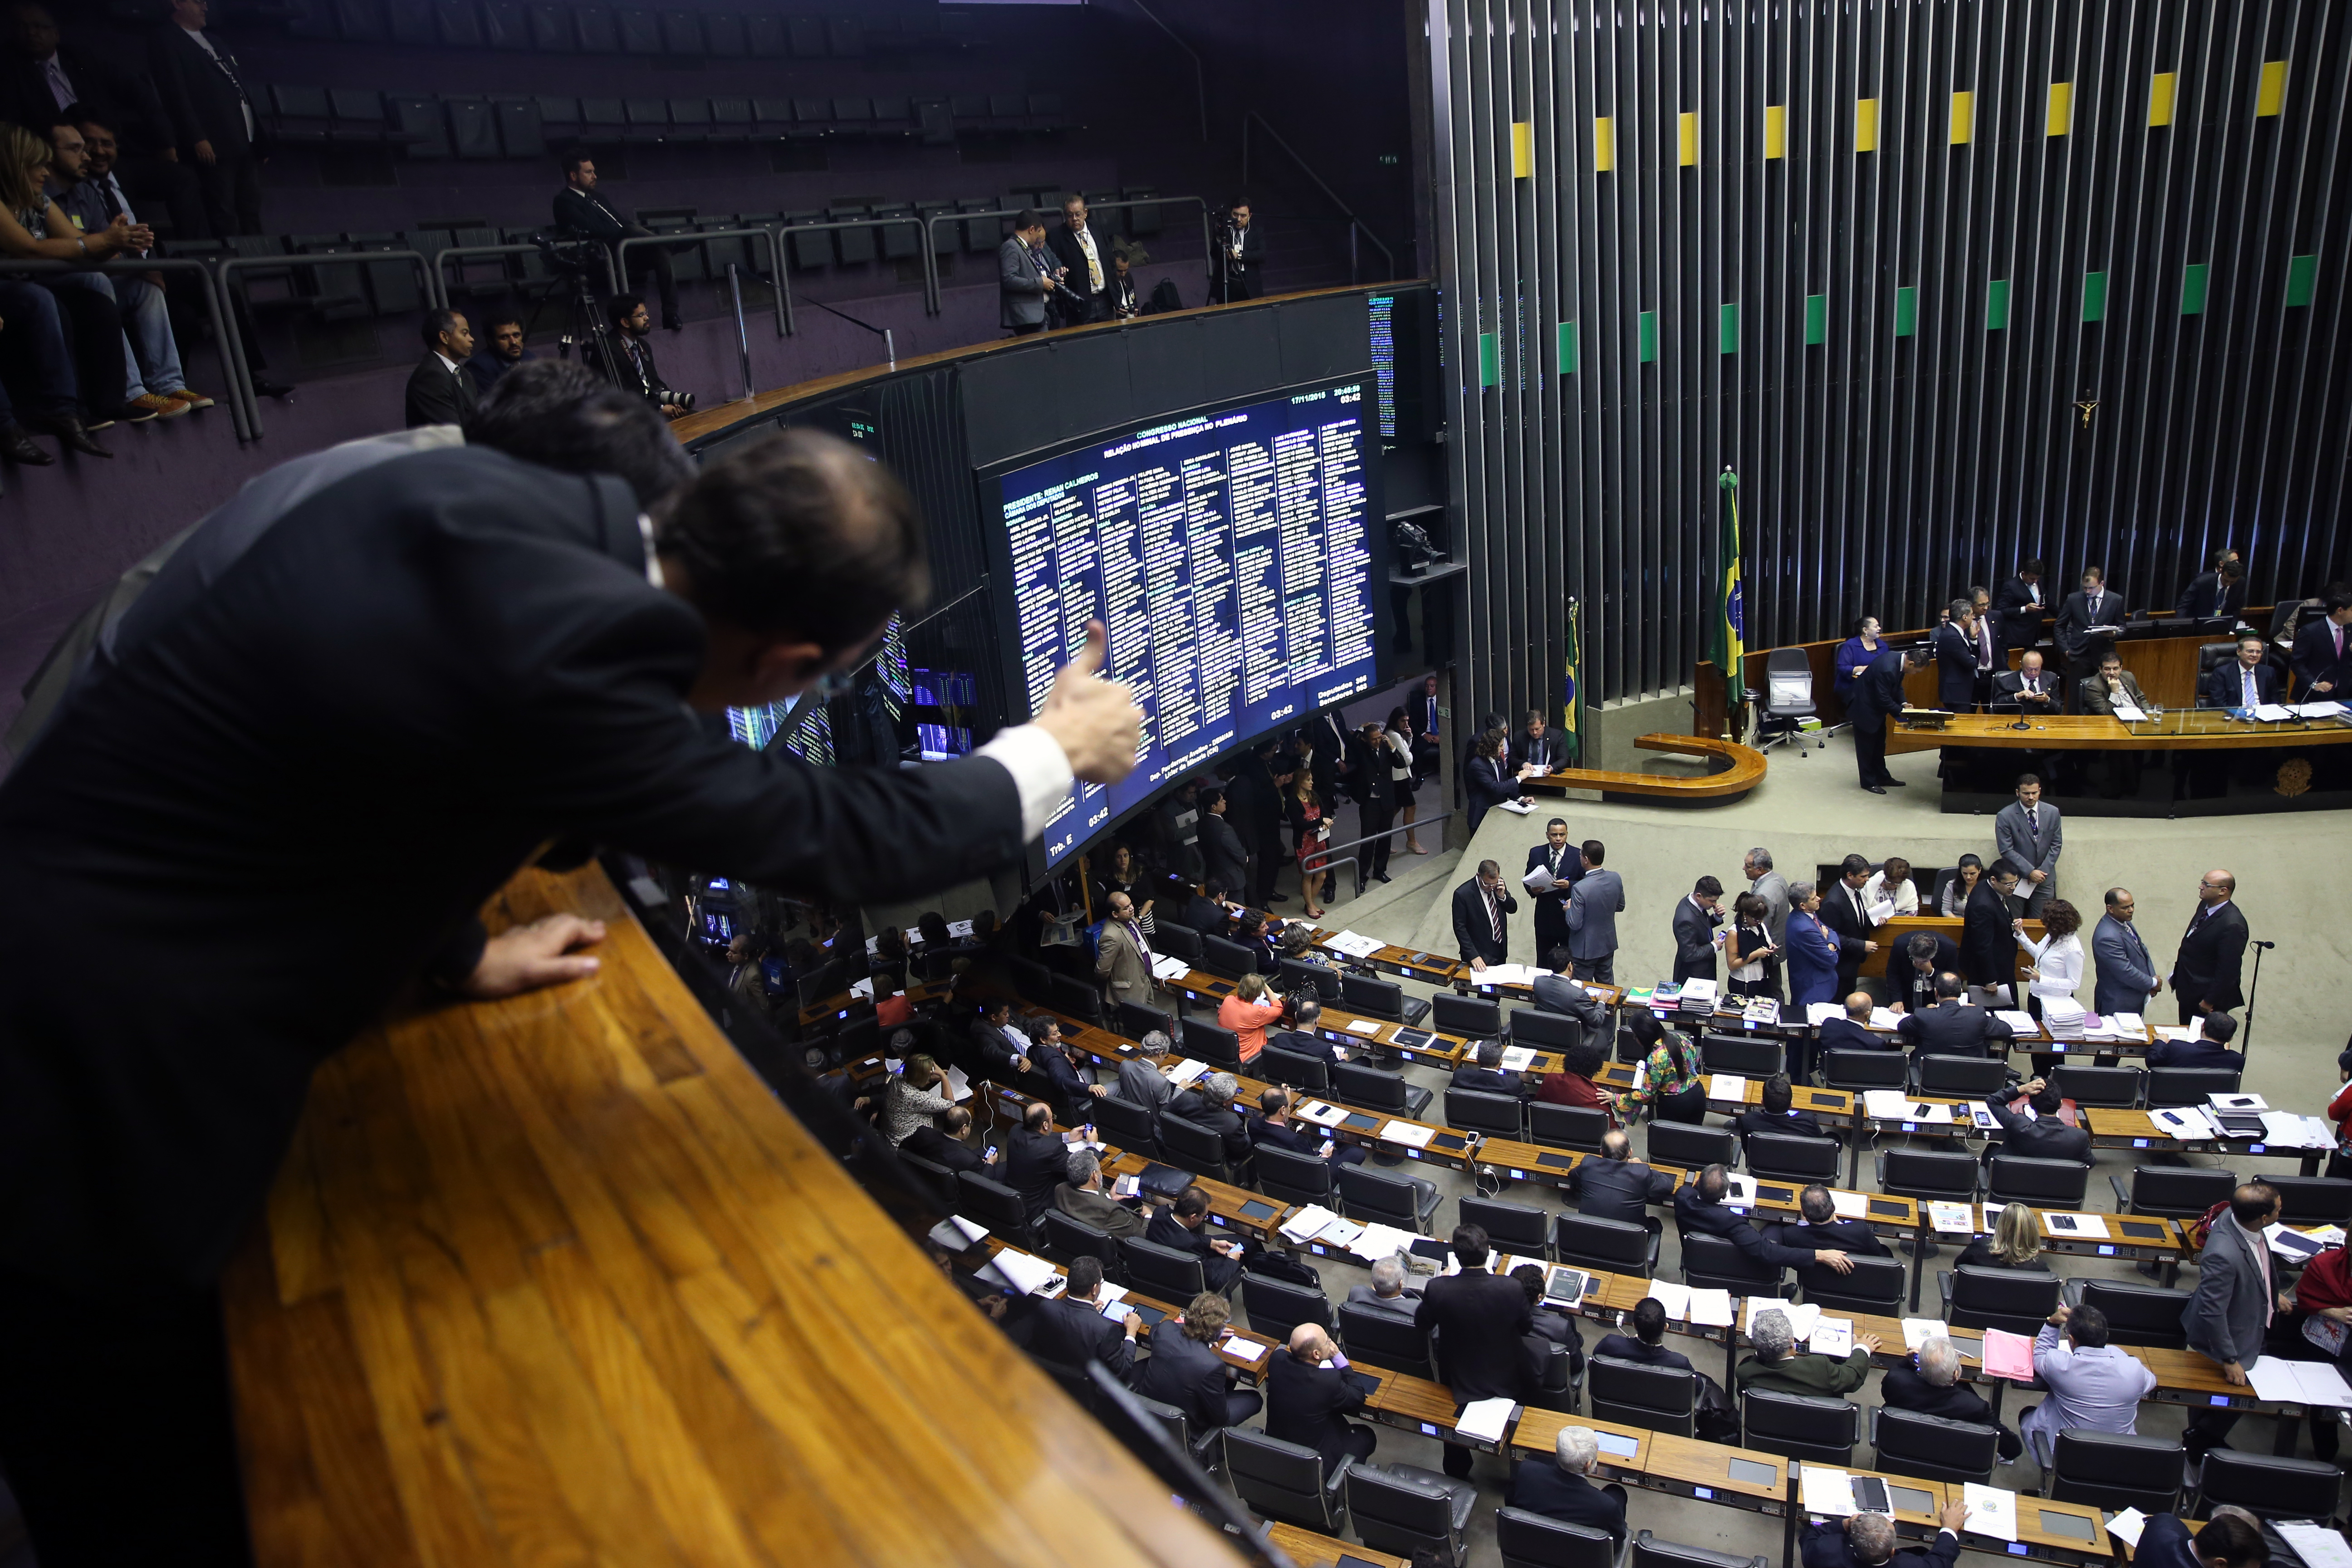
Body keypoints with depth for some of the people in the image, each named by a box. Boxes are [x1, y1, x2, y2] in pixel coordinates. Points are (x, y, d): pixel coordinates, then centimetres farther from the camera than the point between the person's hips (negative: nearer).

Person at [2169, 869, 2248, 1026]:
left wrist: (2210, 1001, -19)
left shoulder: (2232, 925, -27)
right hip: (2187, 991, 8)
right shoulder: (2205, 905, 0)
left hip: (2206, 996, -8)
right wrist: (2177, 973, 18)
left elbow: (2228, 970, -24)